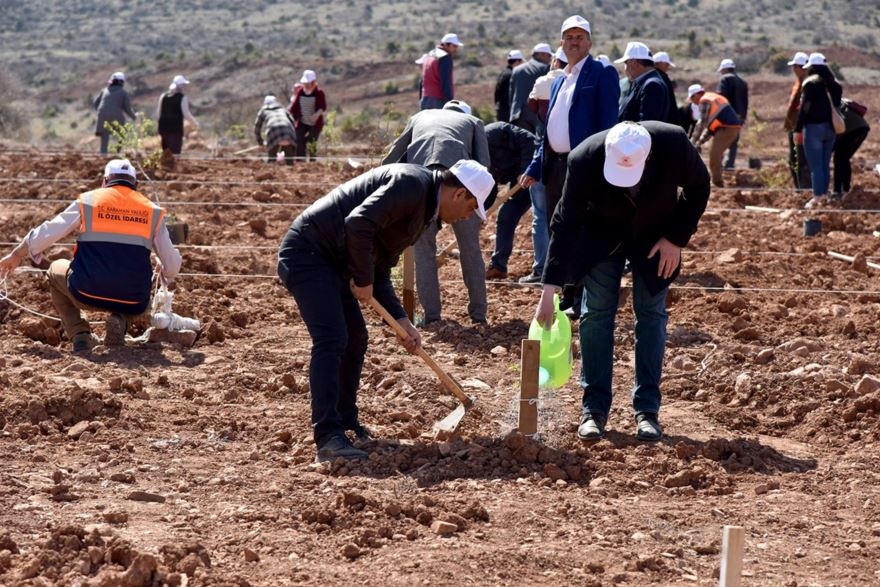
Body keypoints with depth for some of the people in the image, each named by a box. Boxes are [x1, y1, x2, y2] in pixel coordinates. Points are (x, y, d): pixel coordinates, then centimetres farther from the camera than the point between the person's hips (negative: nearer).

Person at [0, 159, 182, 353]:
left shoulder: (88, 201, 5)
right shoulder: (152, 211, 8)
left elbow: (44, 234, 7)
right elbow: (172, 266, 9)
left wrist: (16, 255, 23)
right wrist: (164, 271, 34)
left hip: (88, 294, -1)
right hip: (133, 303, 1)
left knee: (57, 270, 31)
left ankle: (80, 335, 13)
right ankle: (120, 320, 4)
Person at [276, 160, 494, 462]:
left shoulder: (422, 214, 16)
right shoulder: (412, 184, -16)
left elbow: (380, 273, 18)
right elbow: (358, 225, -27)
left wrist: (401, 320, 6)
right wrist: (364, 281, -15)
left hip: (330, 262, 11)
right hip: (306, 252, -11)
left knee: (355, 340, 17)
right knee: (331, 339, -18)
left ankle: (346, 423, 29)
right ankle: (328, 437, -21)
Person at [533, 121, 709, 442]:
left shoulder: (674, 144, -34)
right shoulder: (585, 159, -35)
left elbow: (698, 187, -12)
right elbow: (565, 224, -28)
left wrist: (677, 238, -16)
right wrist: (549, 291, -30)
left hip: (654, 233, 1)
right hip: (602, 234, 0)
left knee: (651, 313, -2)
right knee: (596, 313, -4)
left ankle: (647, 410, 2)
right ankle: (594, 409, 2)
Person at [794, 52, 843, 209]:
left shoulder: (810, 83, -12)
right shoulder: (833, 84, 8)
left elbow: (804, 108, -15)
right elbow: (837, 105, 13)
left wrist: (798, 129, -11)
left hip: (814, 127, -7)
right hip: (830, 128, 7)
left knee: (815, 165, -4)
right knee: (825, 164, 13)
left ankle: (817, 197, -6)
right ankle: (824, 195, 16)